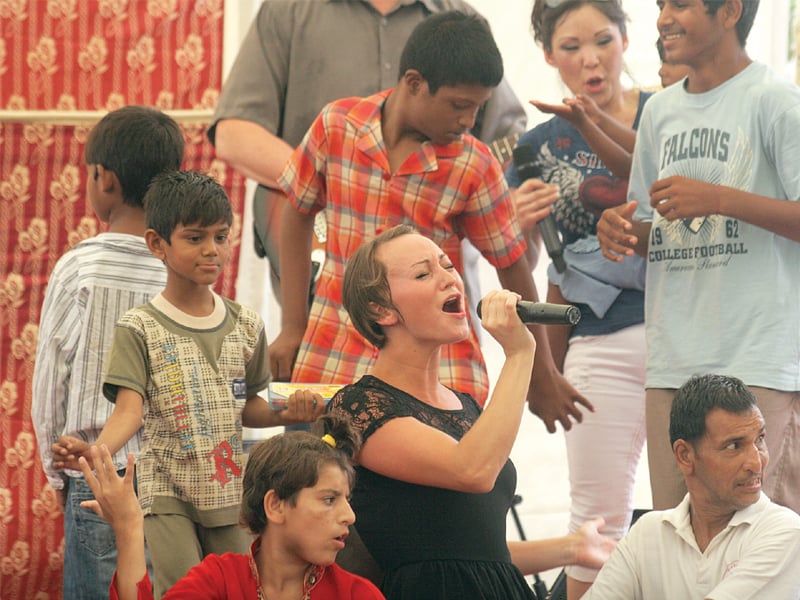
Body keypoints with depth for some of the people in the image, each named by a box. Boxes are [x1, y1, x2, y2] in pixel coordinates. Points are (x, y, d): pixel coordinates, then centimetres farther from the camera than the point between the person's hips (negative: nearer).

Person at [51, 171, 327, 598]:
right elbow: (130, 407, -16)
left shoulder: (246, 326, 8)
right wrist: (96, 451, -35)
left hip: (231, 493, 4)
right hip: (167, 491, -4)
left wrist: (285, 414, -5)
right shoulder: (140, 330, -5)